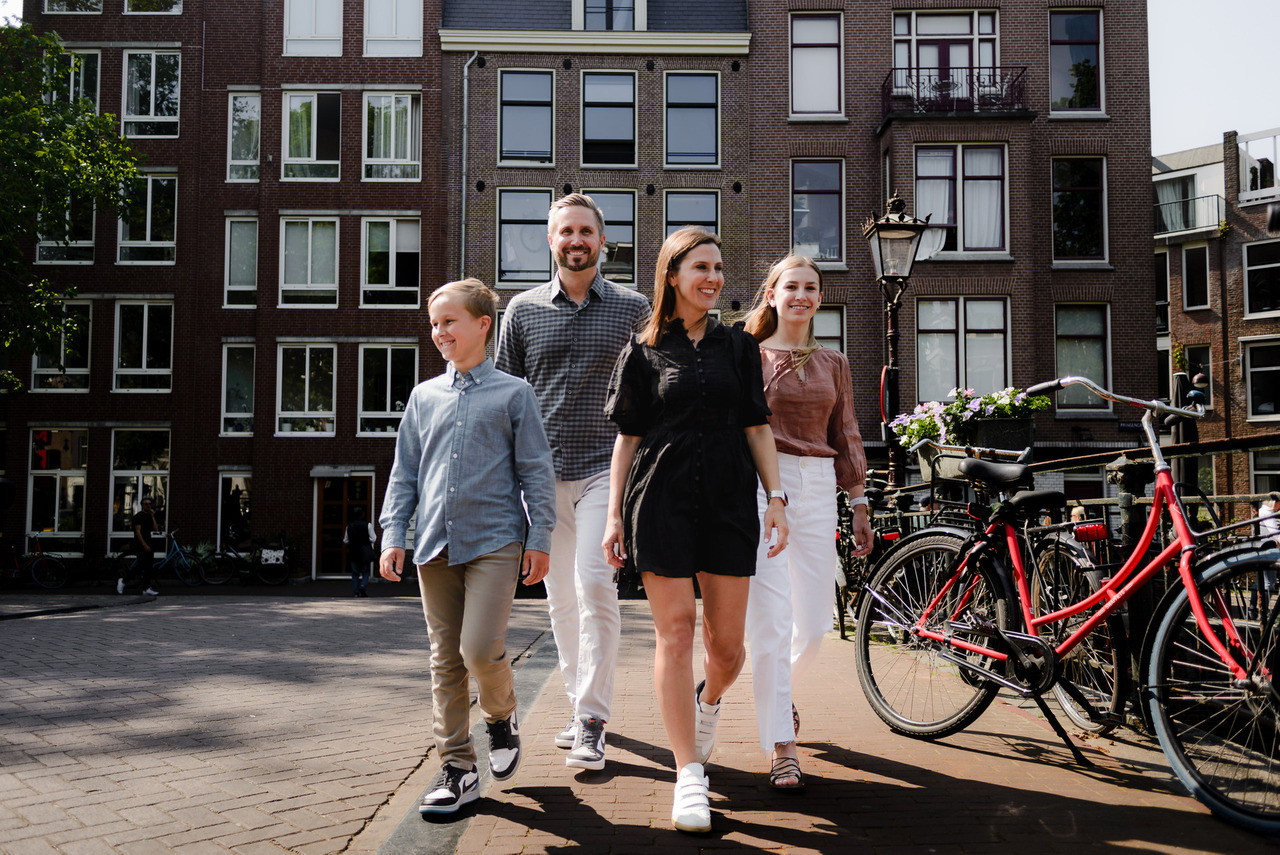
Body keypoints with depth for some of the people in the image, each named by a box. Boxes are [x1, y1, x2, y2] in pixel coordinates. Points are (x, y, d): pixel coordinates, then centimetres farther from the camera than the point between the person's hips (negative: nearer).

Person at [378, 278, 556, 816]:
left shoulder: (513, 393, 3)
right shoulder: (424, 396, 13)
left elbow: (536, 470, 2)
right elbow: (404, 473, 15)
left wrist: (540, 538, -3)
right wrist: (393, 535, 7)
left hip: (494, 540, -4)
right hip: (435, 545, 4)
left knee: (480, 649, -14)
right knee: (445, 659, 6)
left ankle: (501, 717, 18)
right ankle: (457, 769, 16)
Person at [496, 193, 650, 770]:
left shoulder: (633, 309, 5)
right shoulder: (523, 310, 9)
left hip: (605, 467, -2)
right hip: (543, 471, 3)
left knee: (595, 585, -15)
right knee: (561, 598, 9)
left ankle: (592, 722, -6)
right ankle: (580, 705, 24)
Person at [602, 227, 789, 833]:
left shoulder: (739, 347, 13)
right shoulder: (643, 351, 7)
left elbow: (757, 428, 11)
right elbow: (627, 438, 7)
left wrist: (776, 497, 2)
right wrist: (614, 515, 2)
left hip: (729, 500, 2)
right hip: (661, 499, -2)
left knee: (726, 642, 2)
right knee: (675, 630, -5)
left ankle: (709, 699, 39)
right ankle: (689, 776, 4)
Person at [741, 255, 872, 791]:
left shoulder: (833, 364, 16)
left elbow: (846, 436, 18)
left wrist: (860, 506, 14)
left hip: (817, 489, 4)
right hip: (759, 484, -4)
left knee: (815, 621, 5)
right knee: (770, 620, -8)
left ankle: (779, 690, 37)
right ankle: (781, 749, -1)